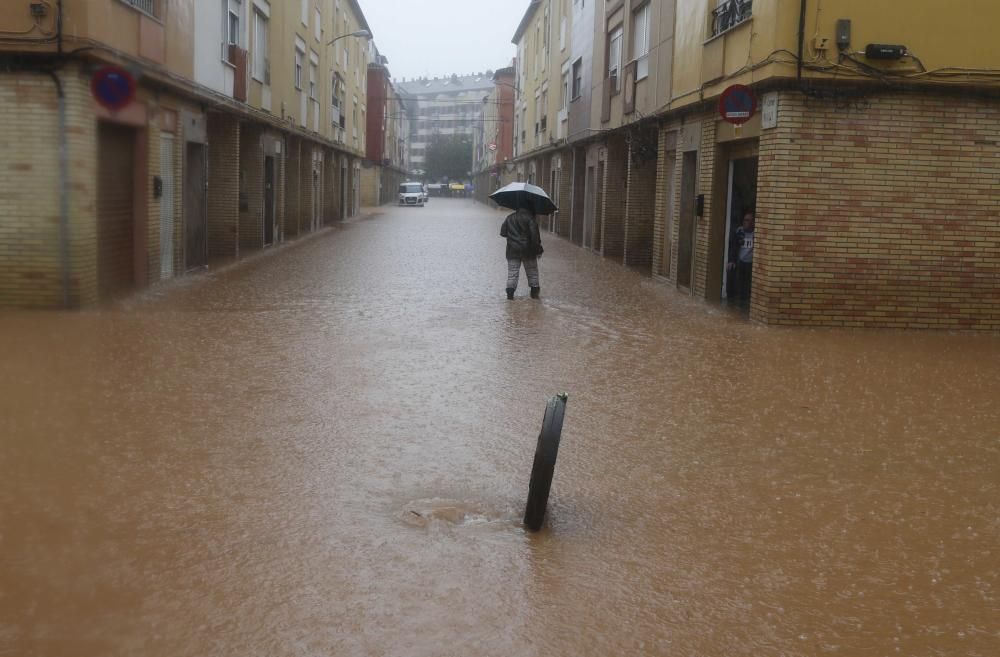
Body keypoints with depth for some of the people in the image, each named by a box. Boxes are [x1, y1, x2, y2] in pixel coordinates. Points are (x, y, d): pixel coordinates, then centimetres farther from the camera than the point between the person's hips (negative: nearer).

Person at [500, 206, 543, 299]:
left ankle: (510, 292, -6)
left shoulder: (509, 217, 8)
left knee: (512, 273, 5)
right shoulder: (530, 218, -7)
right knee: (532, 272, 11)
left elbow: (502, 233, 9)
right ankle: (534, 292, 13)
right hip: (528, 250, -3)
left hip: (512, 250, 3)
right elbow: (535, 235, -14)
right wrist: (538, 249, -8)